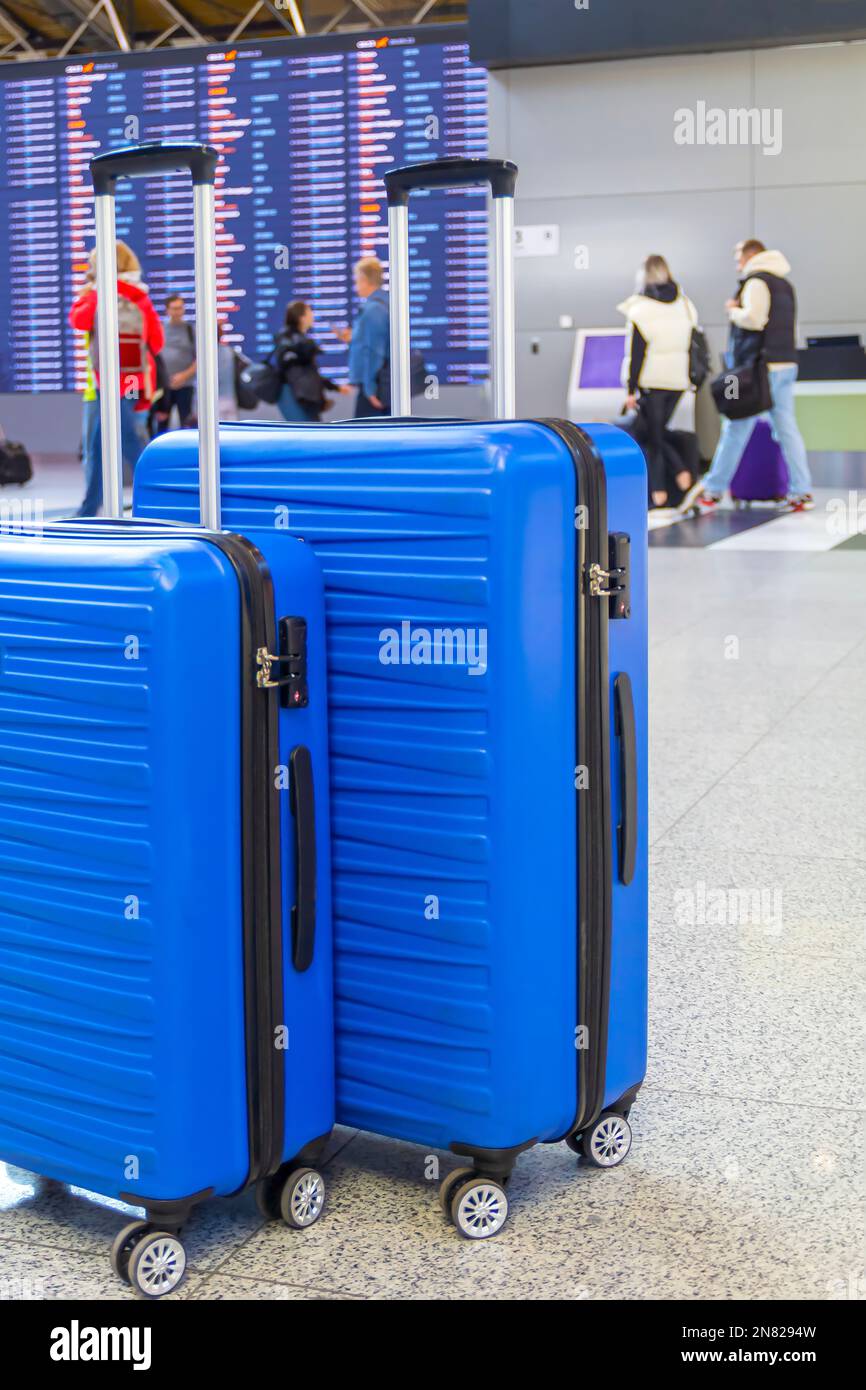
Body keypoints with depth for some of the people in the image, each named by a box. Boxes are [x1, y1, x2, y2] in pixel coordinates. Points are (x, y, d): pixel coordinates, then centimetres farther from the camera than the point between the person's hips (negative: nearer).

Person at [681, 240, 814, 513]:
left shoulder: (757, 281, -7)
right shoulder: (784, 283, 21)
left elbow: (753, 318, -20)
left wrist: (734, 311, -1)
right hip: (786, 364, 8)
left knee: (735, 429, -2)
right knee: (787, 429, 5)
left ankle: (712, 491, 4)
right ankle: (802, 492, 1)